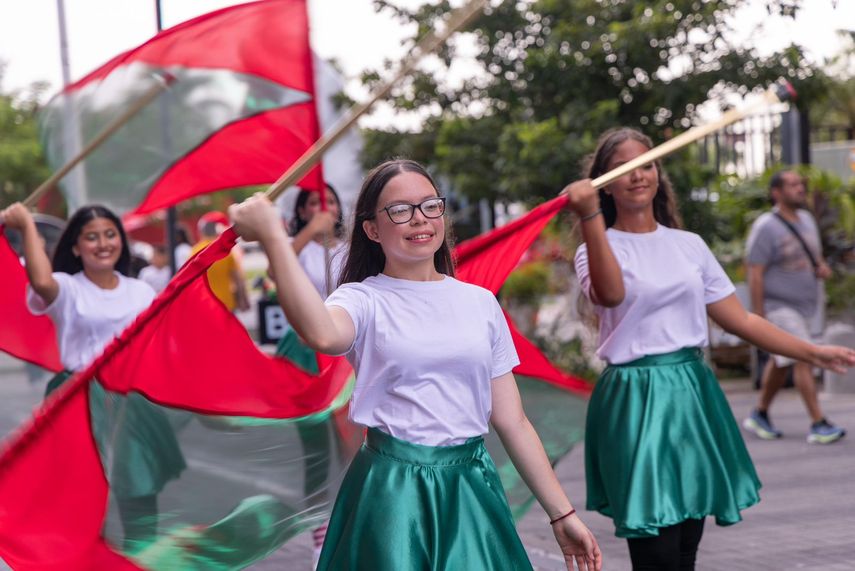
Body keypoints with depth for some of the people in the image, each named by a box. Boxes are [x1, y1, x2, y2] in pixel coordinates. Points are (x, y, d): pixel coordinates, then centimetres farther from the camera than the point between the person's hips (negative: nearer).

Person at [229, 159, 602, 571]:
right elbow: (323, 335, -30)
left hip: (471, 488, 4)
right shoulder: (364, 300, -3)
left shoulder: (480, 302, 9)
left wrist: (562, 514, 9)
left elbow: (512, 422, 10)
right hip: (392, 491, -3)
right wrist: (273, 238, -33)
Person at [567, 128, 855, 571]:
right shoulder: (598, 249, -2)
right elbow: (610, 293, -27)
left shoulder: (689, 245, 11)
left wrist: (812, 353, 9)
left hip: (693, 394, 5)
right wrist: (591, 219, -36)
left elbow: (740, 320, 13)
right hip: (637, 400, -5)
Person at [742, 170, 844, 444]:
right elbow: (755, 275, -16)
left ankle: (759, 415, 29)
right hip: (779, 306, -8)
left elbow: (814, 256, 22)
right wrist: (758, 316, -19)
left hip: (804, 305, 8)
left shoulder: (806, 219, 9)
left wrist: (822, 267, -2)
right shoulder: (766, 227, -14)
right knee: (804, 359, -14)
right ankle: (818, 425, -14)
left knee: (781, 362, 15)